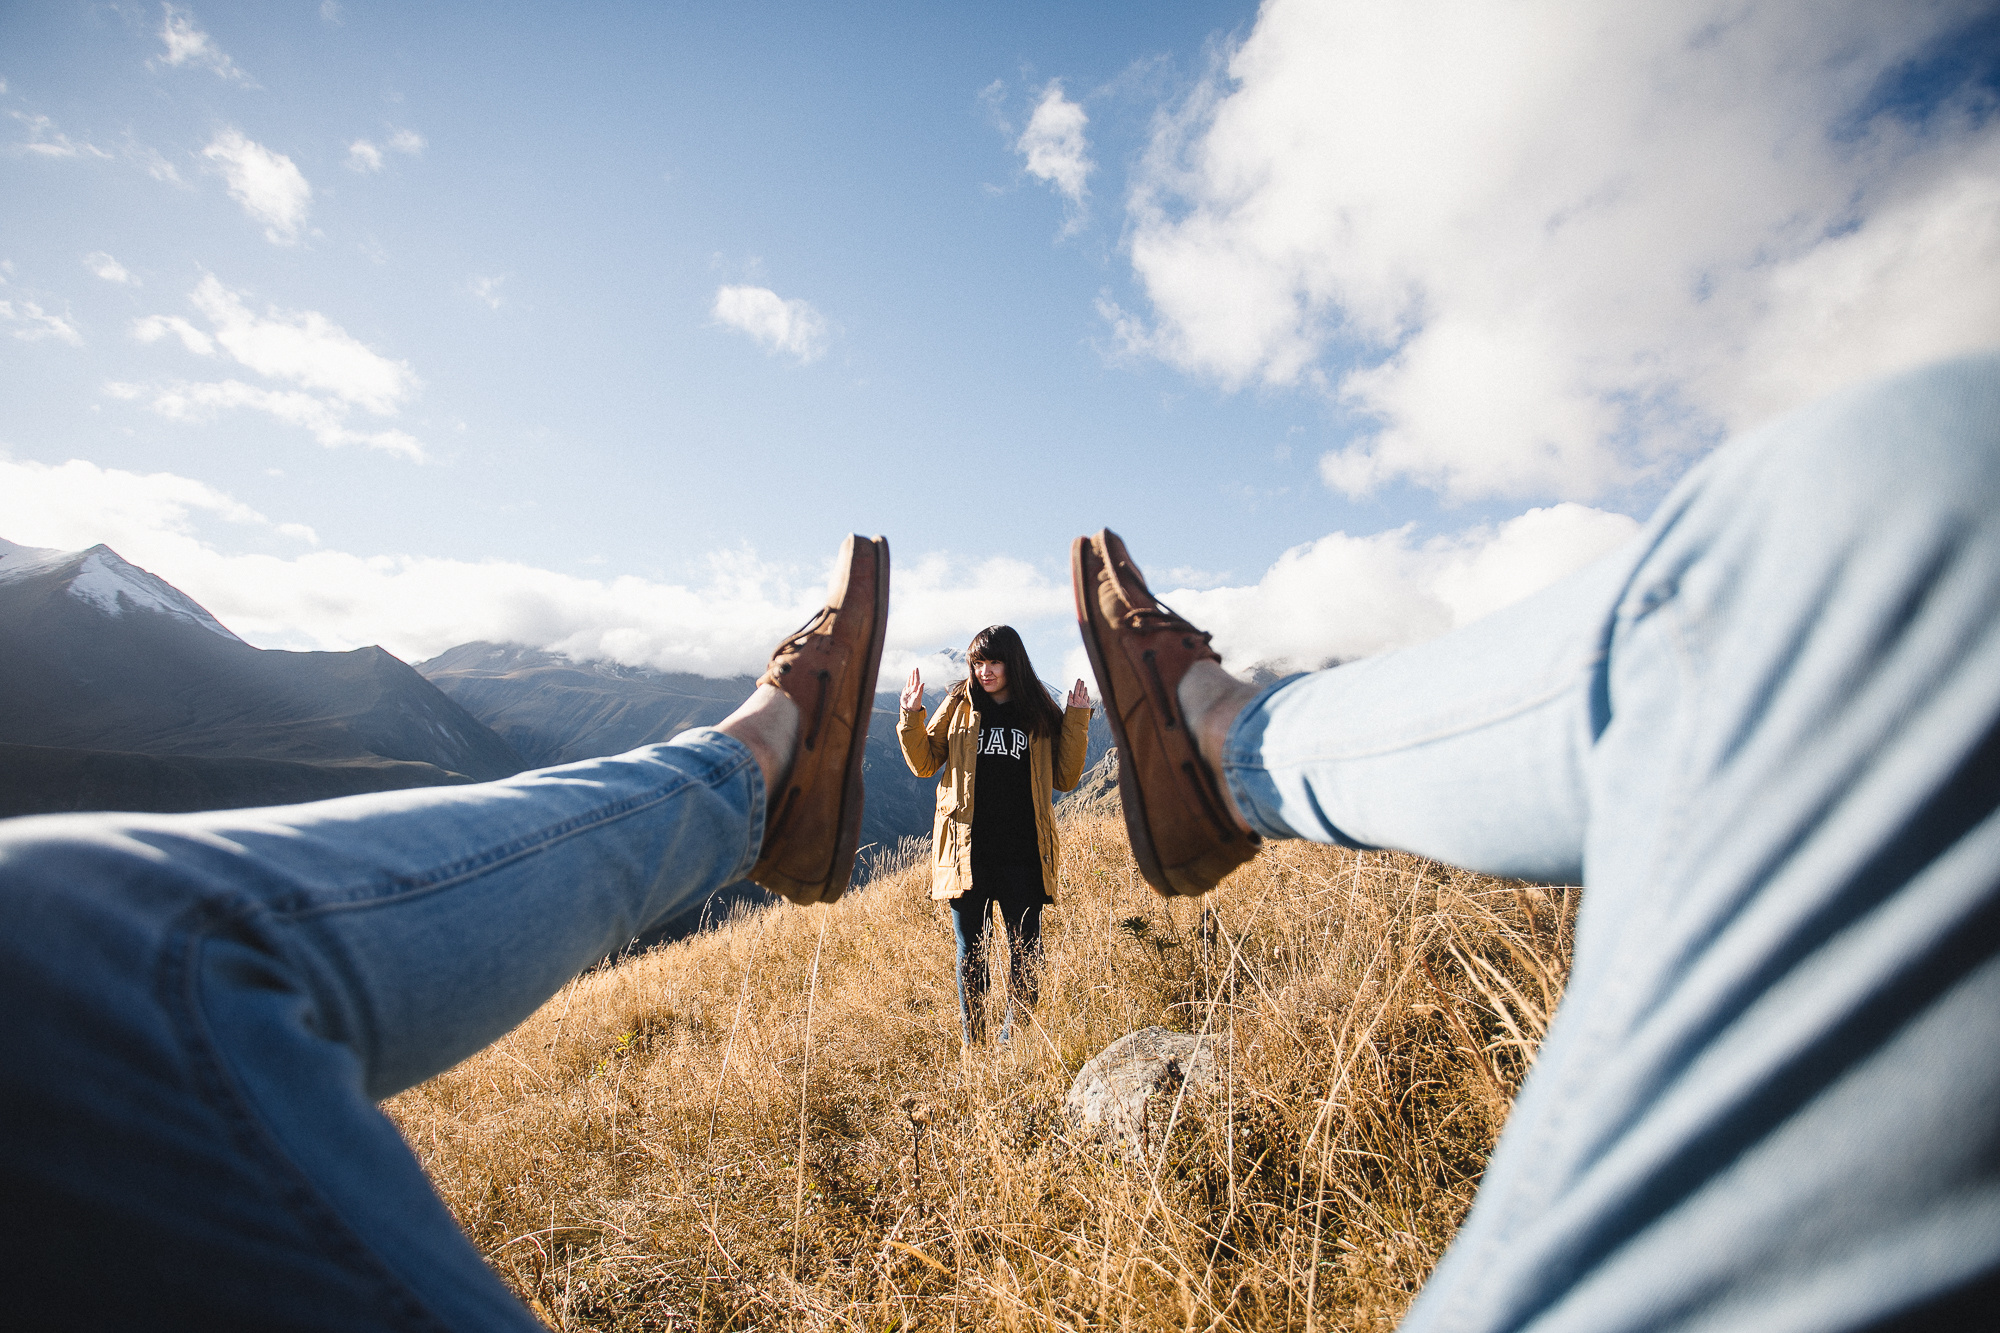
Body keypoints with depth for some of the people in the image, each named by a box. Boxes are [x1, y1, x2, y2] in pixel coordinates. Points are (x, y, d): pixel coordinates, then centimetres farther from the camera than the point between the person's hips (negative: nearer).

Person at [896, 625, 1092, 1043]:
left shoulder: (1040, 714, 5)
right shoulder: (959, 706, 5)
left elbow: (1065, 778, 5)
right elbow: (924, 764, 8)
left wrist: (1077, 721, -2)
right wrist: (911, 716, -6)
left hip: (1023, 855, 0)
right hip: (967, 852, 0)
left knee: (1026, 953, 7)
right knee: (970, 952, 10)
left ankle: (1015, 1041, 25)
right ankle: (972, 1045, 26)